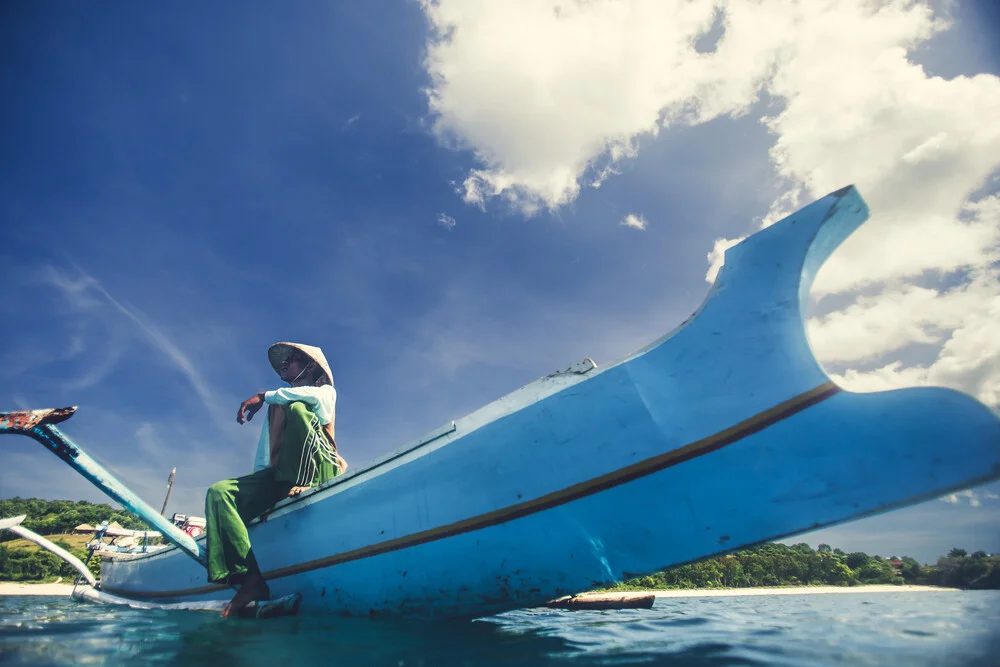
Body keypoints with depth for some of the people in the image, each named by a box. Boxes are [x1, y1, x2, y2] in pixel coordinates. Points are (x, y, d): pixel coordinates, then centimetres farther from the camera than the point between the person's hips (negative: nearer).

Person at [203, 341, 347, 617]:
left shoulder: (326, 390, 12)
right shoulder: (275, 403, 30)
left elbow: (313, 396, -16)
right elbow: (264, 450, 23)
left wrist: (264, 396, -10)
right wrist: (258, 479, 8)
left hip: (320, 469, -6)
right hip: (279, 475, 6)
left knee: (297, 408, -26)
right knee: (218, 493, -18)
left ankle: (304, 486, -27)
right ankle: (249, 578, -27)